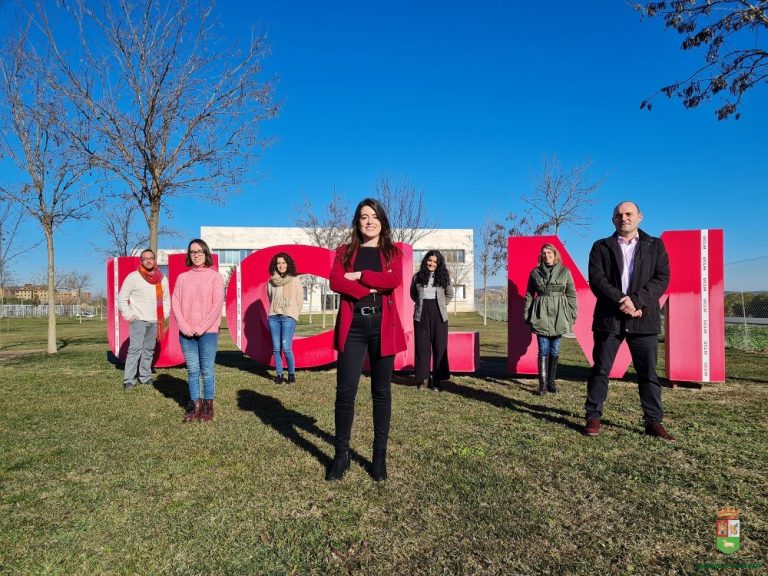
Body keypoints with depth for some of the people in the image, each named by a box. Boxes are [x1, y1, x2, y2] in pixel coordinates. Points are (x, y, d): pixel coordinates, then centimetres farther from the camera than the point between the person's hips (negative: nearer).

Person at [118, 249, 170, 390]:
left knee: (149, 350, 10)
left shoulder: (162, 278, 7)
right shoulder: (133, 277, -4)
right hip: (138, 320, -4)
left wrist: (164, 315, 9)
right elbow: (122, 298, -1)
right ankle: (128, 380, -8)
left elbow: (166, 299, 18)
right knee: (135, 349, -11)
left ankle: (145, 376, 20)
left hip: (155, 321, 4)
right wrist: (128, 315, -6)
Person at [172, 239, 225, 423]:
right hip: (186, 333, 3)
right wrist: (185, 328, -8)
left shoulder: (215, 276, 0)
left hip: (208, 332, -3)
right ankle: (195, 406, 15)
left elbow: (217, 306, -6)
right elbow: (176, 304, 5)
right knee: (192, 371, 7)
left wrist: (201, 328, -12)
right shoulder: (182, 277, 11)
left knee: (207, 371, 0)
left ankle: (208, 407, 10)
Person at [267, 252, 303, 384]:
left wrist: (292, 314, 4)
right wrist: (275, 310, 11)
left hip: (288, 317, -3)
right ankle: (279, 374, 14)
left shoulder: (295, 280, 2)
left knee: (286, 348, -11)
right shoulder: (271, 281, 10)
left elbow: (299, 300, 5)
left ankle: (292, 374, 5)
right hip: (273, 316, 3)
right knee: (276, 348, 2)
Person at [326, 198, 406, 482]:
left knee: (381, 392, 6)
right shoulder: (344, 252, 11)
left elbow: (394, 281, -11)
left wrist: (359, 275, -11)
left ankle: (380, 455, 18)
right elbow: (336, 282, -8)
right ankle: (341, 455, 15)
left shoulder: (392, 252, 10)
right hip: (352, 326, 0)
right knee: (345, 391, -1)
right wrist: (372, 290, -14)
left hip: (383, 326, 0)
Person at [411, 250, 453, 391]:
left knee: (439, 347, 1)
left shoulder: (443, 277, 5)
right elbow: (413, 294, 18)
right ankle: (422, 378, 10)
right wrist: (421, 303, 8)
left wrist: (441, 305, 8)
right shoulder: (417, 276, 5)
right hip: (421, 314, 0)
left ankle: (437, 380, 7)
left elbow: (450, 294, 17)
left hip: (438, 315, 0)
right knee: (422, 346, 2)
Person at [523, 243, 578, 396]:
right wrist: (527, 315, 6)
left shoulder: (564, 271, 7)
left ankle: (551, 381, 17)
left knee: (555, 351, 6)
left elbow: (571, 294, 9)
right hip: (541, 315, -1)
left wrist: (572, 315, 4)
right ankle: (543, 383, 1)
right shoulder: (535, 272, 8)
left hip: (559, 315, 1)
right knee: (543, 350, -3)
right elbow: (529, 295, 11)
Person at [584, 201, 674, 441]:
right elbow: (596, 280, -3)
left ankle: (654, 422, 15)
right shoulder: (601, 247, 8)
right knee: (600, 370, 4)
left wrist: (636, 300, -15)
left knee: (648, 373, 5)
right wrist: (622, 302, -15)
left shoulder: (655, 245, 10)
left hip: (644, 319, 1)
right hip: (609, 317, 0)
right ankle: (593, 417, 14)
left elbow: (662, 278, -1)